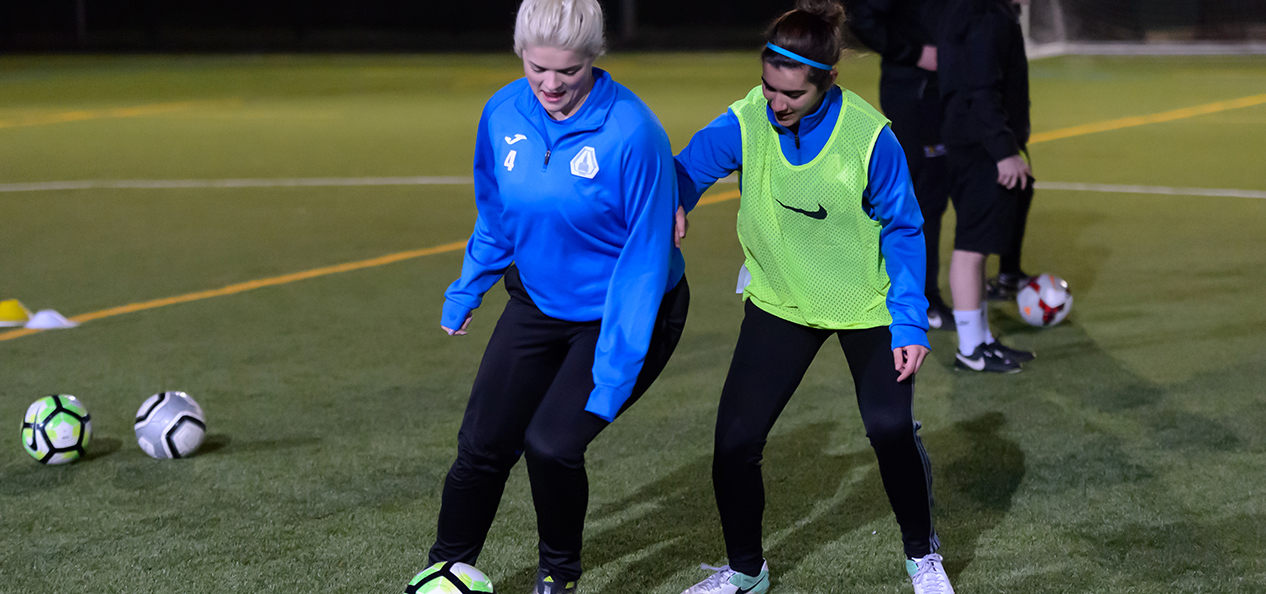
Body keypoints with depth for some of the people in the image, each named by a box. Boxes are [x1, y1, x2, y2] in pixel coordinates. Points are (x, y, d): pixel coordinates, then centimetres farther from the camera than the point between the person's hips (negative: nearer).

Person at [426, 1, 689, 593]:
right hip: (538, 302, 5)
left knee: (551, 444, -16)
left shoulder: (632, 132, -26)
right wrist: (466, 292, 17)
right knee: (483, 443, 2)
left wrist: (613, 373, -23)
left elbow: (645, 259, -22)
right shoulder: (504, 112, -10)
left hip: (625, 314, -5)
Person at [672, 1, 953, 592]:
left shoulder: (870, 137, -23)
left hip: (867, 306, -2)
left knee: (892, 430, -5)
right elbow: (682, 175, -18)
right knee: (735, 440, -3)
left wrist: (910, 323, -14)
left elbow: (902, 230, -13)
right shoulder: (744, 123, -19)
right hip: (780, 302, 2)